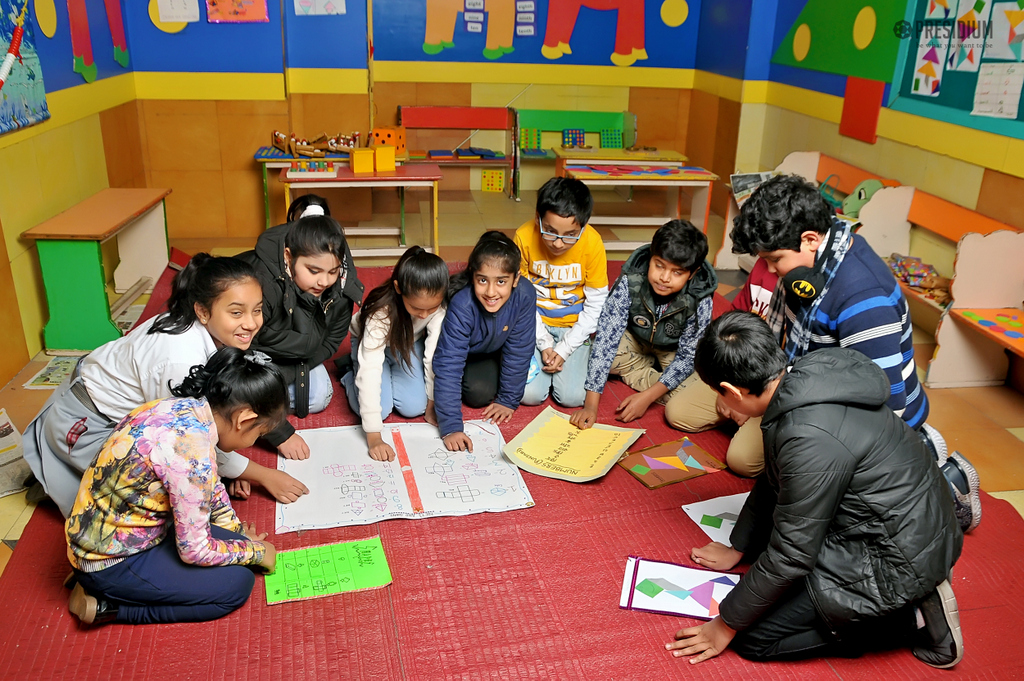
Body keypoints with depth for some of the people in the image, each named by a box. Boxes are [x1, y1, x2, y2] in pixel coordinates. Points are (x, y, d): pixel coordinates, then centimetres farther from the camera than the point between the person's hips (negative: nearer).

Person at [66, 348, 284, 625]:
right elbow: (195, 551, -21)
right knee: (237, 584, -7)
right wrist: (256, 552, -6)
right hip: (111, 564, -9)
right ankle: (109, 606, -2)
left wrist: (237, 530, 17)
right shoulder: (193, 449, -31)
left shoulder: (186, 405, -6)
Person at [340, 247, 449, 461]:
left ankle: (392, 371, 16)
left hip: (409, 343, 3)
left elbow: (435, 355, -23)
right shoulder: (382, 311, -41)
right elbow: (370, 369, -42)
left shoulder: (438, 305, -33)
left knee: (414, 407, -14)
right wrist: (374, 436, -45)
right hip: (373, 343, -2)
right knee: (379, 409, -18)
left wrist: (433, 403, -16)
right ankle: (352, 372, 12)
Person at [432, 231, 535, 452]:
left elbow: (519, 350, -20)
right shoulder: (462, 306, -42)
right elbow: (449, 365, -41)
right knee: (480, 393, -22)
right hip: (465, 354, -3)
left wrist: (508, 400, -14)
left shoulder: (525, 296, -34)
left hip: (494, 349, 3)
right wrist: (451, 427, -44)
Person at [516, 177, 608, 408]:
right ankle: (546, 355, 15)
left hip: (574, 327, 0)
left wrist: (564, 349, -15)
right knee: (529, 394, -16)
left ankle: (561, 354, 16)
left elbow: (596, 306, -10)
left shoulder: (592, 244, -18)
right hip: (536, 324, 0)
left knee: (572, 397, -14)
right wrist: (544, 344, -13)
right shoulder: (524, 237, -18)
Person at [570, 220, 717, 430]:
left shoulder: (699, 301, -32)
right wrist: (591, 405, -38)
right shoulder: (630, 283, -32)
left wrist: (647, 397, -30)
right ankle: (652, 368, -2)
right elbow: (606, 339, -33)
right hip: (636, 339, 2)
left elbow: (687, 356, -22)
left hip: (675, 350, -1)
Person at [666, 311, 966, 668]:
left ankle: (909, 620, -1)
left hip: (897, 557, -9)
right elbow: (774, 481, 11)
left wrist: (725, 625, -9)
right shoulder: (809, 378, -4)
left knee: (752, 636, -6)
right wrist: (737, 548, 21)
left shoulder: (810, 440, -32)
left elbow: (790, 556, -22)